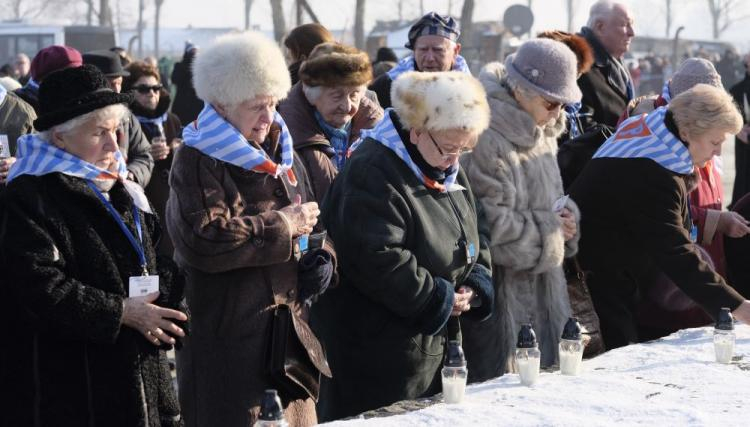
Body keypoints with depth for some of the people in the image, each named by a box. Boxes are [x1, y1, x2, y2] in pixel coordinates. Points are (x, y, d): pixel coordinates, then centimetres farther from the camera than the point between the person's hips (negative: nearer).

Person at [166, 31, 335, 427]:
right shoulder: (196, 161, -9)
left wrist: (323, 256, 1)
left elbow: (314, 221, 25)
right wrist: (285, 224, -14)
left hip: (289, 328, 7)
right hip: (226, 340, -7)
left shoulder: (281, 153, 15)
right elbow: (204, 240, -23)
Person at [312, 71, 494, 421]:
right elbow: (376, 260, -27)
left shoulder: (448, 173, 12)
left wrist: (478, 282, -1)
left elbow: (472, 241, 21)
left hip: (431, 346, 9)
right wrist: (438, 300, -18)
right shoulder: (372, 173, -19)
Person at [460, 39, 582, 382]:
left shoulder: (541, 135, 12)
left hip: (540, 288, 10)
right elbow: (489, 223, -24)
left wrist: (567, 217, 2)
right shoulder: (487, 141, -20)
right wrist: (550, 229, -14)